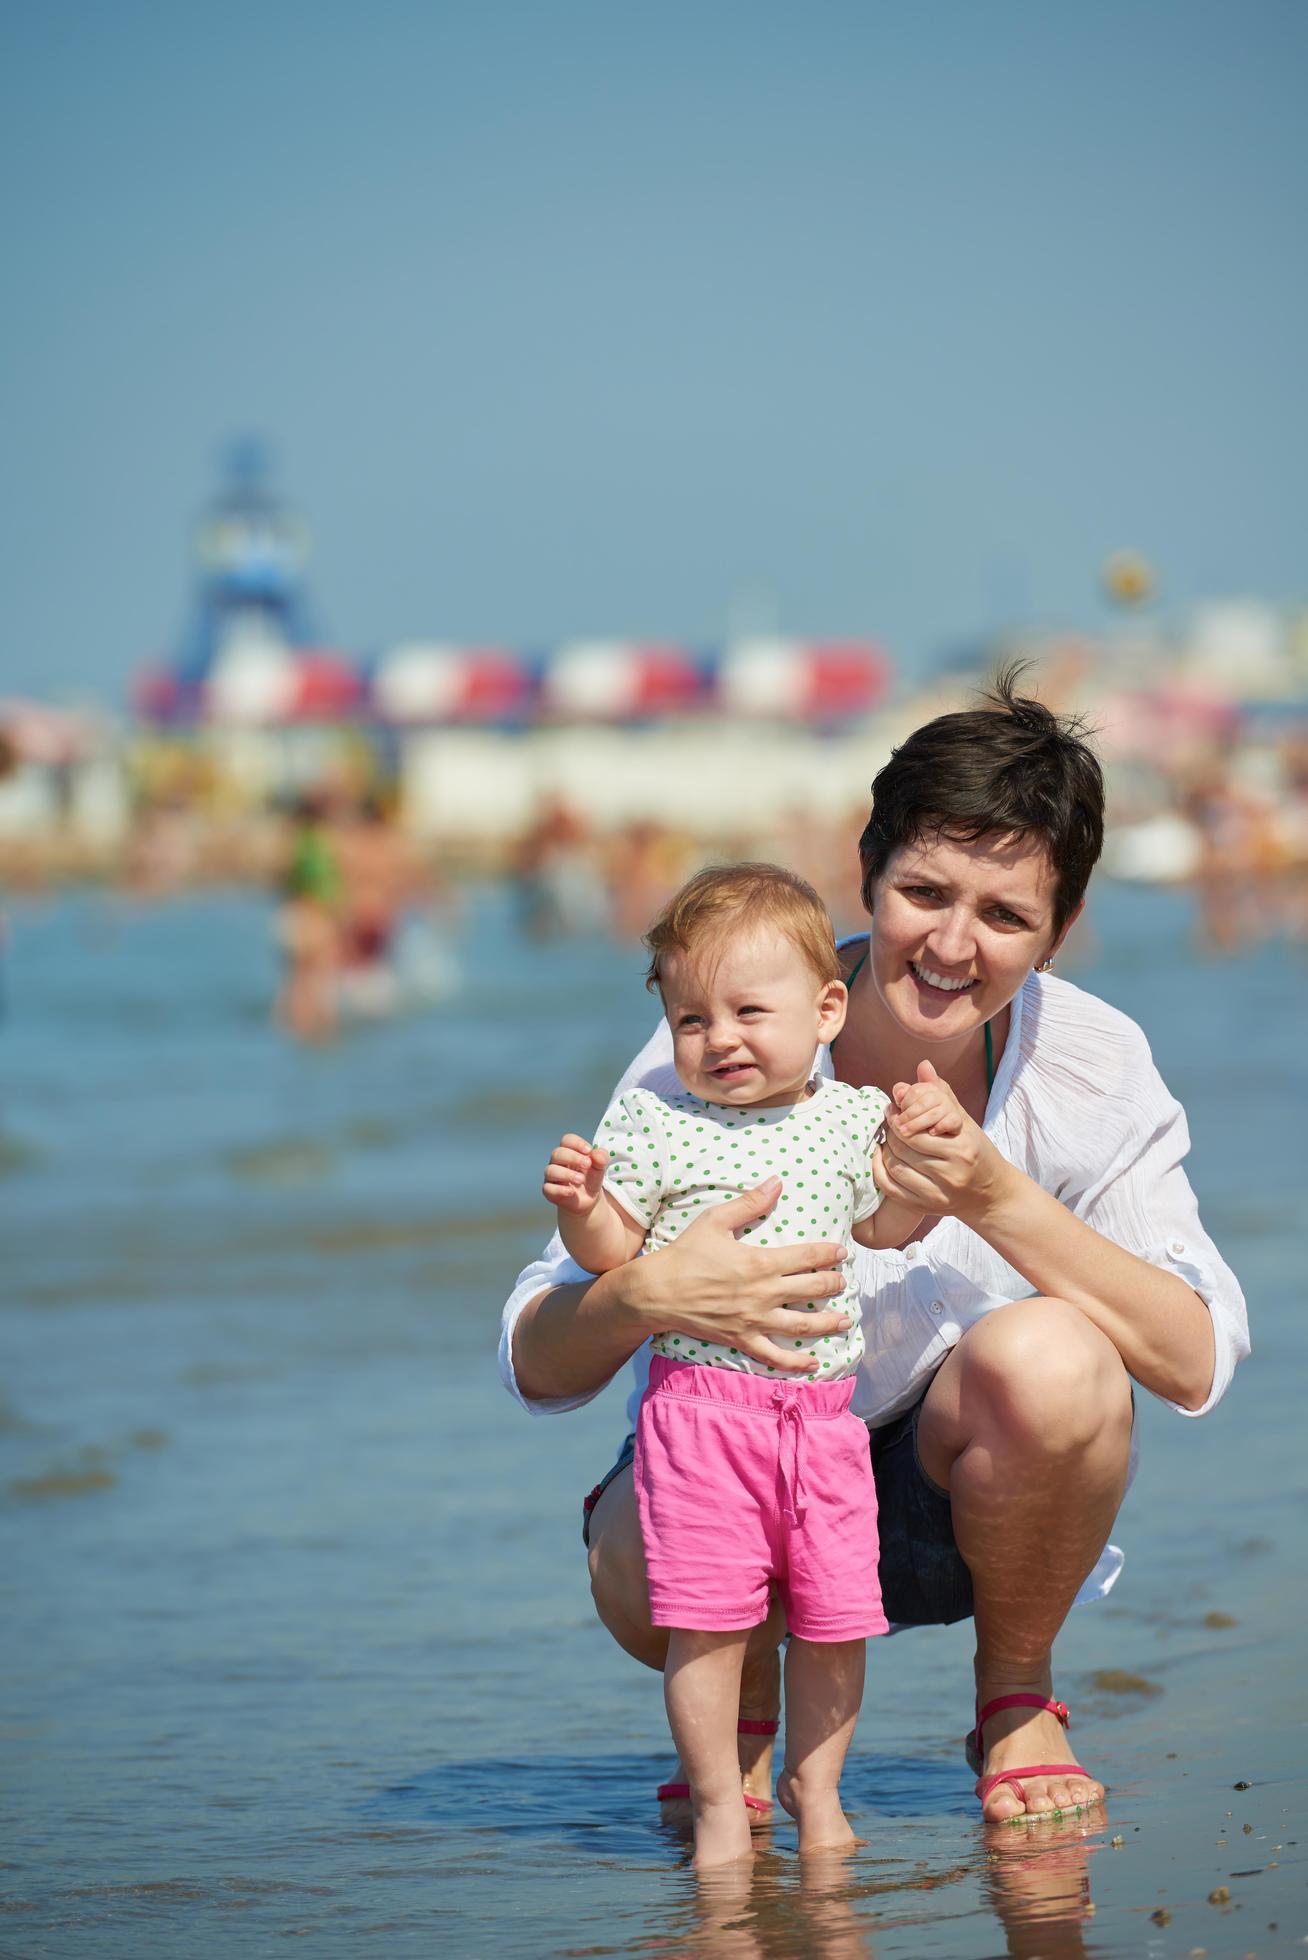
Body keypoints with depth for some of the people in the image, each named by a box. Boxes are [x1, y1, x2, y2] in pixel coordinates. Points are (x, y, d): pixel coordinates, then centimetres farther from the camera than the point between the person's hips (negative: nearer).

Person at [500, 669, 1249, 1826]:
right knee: (644, 1560, -35)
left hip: (959, 1489, 1)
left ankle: (1018, 1697, -2)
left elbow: (1196, 1365, -22)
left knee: (1050, 1358, -32)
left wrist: (999, 1202, -33)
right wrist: (646, 1294, -42)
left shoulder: (1089, 1067, -14)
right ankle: (748, 1713, 5)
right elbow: (536, 1366, -18)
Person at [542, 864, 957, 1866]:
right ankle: (718, 1803, 8)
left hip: (823, 1407, 3)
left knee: (833, 1615, 5)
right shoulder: (654, 1123, -2)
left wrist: (928, 1149, 6)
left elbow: (885, 1226, 23)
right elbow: (613, 1250, 0)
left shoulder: (850, 1119, 8)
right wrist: (581, 1206, -20)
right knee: (709, 1614, -6)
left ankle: (816, 1787, 25)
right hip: (702, 1401, -3)